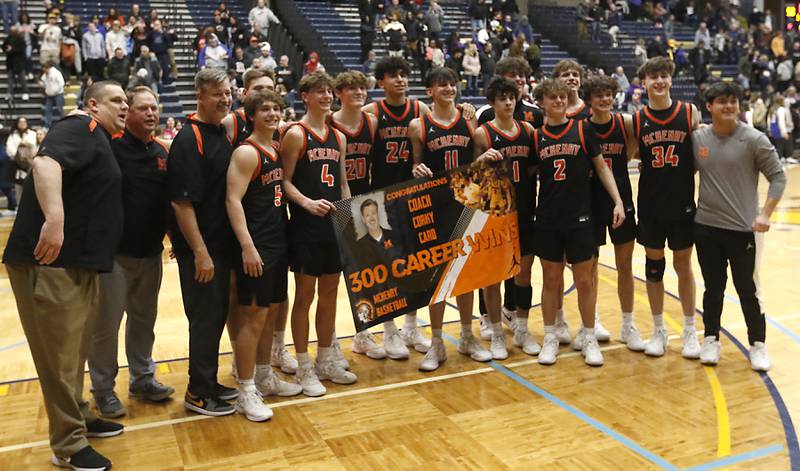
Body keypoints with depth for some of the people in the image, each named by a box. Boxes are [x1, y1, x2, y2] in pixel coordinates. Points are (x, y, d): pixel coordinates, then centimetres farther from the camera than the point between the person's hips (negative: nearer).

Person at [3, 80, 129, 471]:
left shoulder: (100, 140, 21)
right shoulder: (80, 129, -10)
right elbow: (45, 162, -30)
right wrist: (53, 219, -43)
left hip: (81, 262, 10)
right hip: (49, 262, -10)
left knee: (75, 350, 21)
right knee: (59, 354, -1)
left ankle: (78, 417, 37)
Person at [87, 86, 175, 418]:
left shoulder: (162, 152, 9)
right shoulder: (110, 145, -11)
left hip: (151, 253, 6)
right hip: (114, 252, -6)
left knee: (144, 319, 16)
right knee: (106, 324, 4)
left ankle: (143, 379, 31)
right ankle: (103, 389, 20)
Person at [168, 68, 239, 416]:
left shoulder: (222, 133, 10)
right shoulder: (188, 140, -16)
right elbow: (181, 203, -20)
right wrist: (200, 252, -21)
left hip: (221, 243, 8)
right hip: (200, 248, -8)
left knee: (217, 315, 16)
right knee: (205, 317, 1)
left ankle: (209, 383, 30)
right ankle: (198, 393, 16)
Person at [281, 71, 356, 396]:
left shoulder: (338, 137, 13)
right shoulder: (296, 134, -6)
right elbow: (285, 181, -9)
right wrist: (307, 202, -23)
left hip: (336, 224, 6)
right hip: (306, 225, -6)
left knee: (329, 295, 13)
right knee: (304, 296, 2)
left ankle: (326, 361, 27)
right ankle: (304, 367, 15)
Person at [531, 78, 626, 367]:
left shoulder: (582, 129, 0)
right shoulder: (536, 136, 4)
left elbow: (601, 167, 2)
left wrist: (618, 201, -5)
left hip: (579, 217, -1)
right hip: (547, 218, 1)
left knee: (584, 280, 5)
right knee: (551, 279, 9)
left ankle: (589, 339, 20)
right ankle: (550, 338, 21)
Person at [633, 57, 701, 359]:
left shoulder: (690, 113, -2)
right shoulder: (637, 119, 0)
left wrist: (683, 173, -8)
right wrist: (648, 168, -6)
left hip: (682, 203, -1)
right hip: (650, 205, 1)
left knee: (683, 265, 9)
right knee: (654, 265, 9)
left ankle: (690, 331, 23)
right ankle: (659, 331, 23)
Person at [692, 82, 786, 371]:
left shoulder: (754, 139, -8)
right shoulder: (697, 138, 1)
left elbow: (778, 177, -4)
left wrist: (766, 213, -14)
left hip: (743, 228, -3)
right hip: (706, 227, 3)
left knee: (747, 289, 5)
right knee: (713, 287, 13)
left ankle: (757, 344, 22)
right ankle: (711, 339, 27)